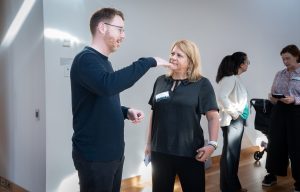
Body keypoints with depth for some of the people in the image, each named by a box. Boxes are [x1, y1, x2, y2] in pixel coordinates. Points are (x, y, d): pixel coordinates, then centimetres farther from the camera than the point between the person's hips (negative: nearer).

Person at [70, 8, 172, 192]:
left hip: (113, 152, 9)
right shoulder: (86, 59, -16)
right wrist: (149, 62, -29)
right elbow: (108, 85, -37)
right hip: (94, 155, -9)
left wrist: (127, 112, -1)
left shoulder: (104, 62, 13)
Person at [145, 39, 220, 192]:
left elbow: (213, 117, -6)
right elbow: (154, 114, 13)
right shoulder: (161, 81, 7)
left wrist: (212, 144, -18)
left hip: (190, 152, -3)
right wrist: (149, 143, 13)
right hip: (160, 151, 3)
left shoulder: (202, 84, -3)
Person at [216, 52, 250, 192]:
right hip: (232, 121, -10)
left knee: (234, 154, 17)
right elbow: (221, 97, -29)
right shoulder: (230, 78, -17)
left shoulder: (235, 78, 13)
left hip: (238, 121, 10)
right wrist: (233, 112, -22)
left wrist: (239, 115, 8)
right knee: (229, 154, 0)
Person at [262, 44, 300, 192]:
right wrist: (272, 98, -7)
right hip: (279, 111, 4)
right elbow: (272, 92, 14)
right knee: (275, 143, 8)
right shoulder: (279, 74, 10)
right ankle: (272, 175, 23)